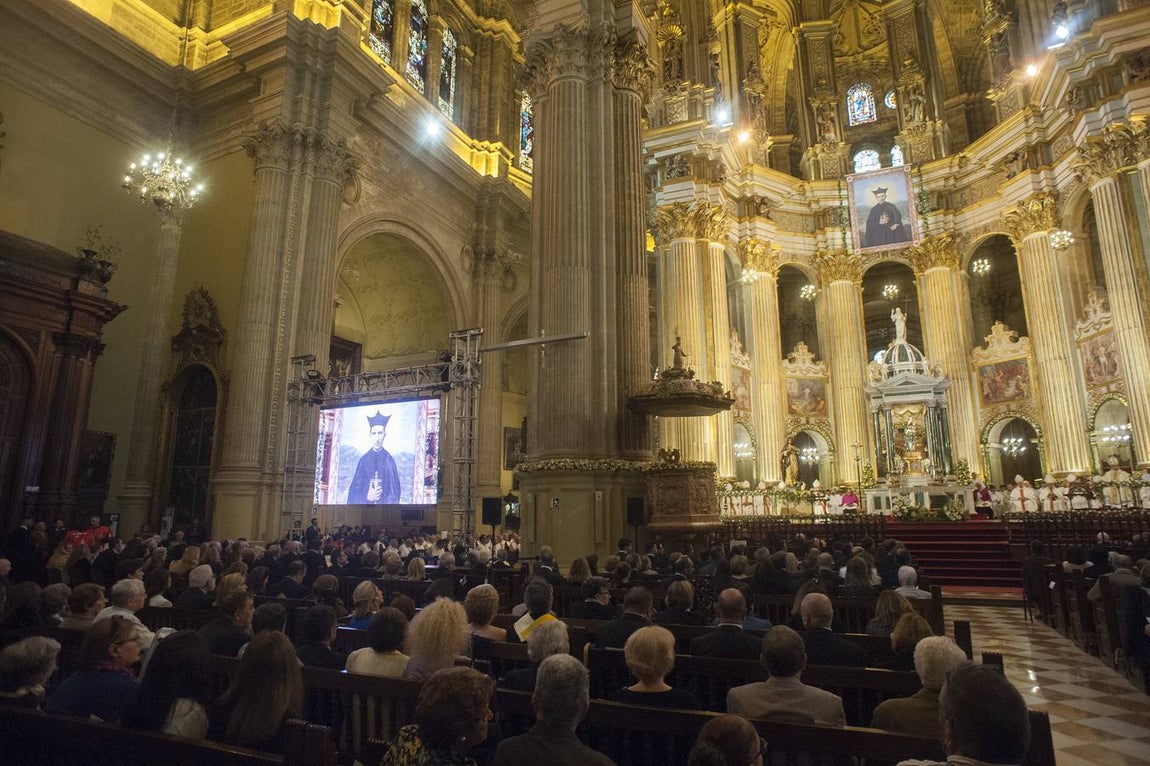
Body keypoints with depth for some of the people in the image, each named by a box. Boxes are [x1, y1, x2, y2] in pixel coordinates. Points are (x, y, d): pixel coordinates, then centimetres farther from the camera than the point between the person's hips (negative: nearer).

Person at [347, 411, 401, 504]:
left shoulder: (389, 460, 1)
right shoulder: (364, 460, 4)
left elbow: (395, 493, 2)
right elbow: (354, 490, 4)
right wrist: (367, 497, -13)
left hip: (386, 506, -1)